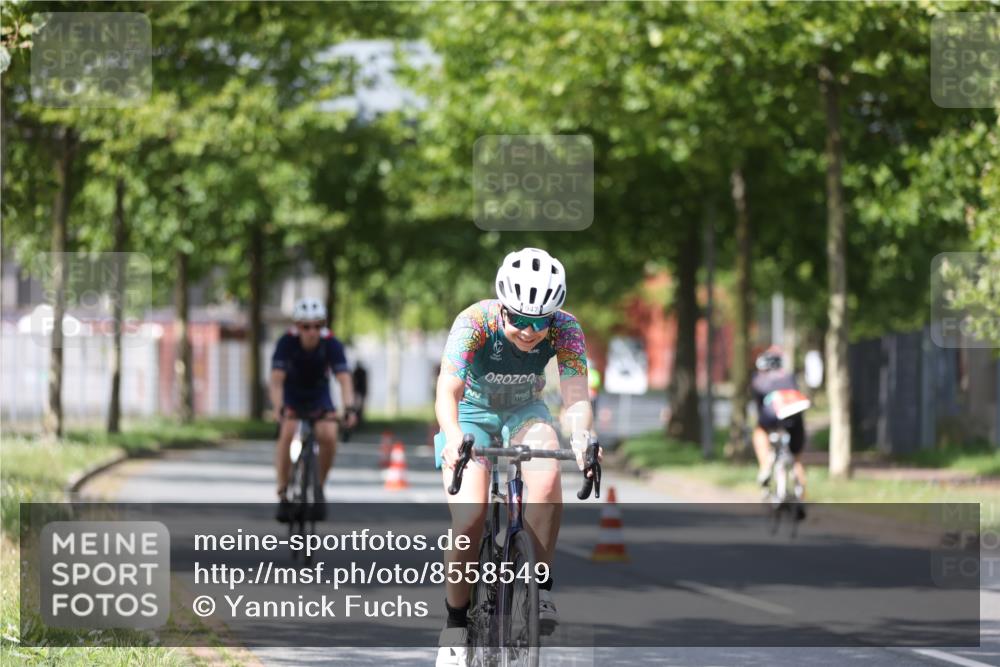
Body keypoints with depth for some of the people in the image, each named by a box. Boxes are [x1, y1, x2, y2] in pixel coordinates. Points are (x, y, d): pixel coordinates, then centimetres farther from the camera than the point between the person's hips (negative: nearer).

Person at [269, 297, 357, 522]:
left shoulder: (331, 344, -23)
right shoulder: (287, 343, -25)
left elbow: (344, 378, -32)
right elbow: (276, 380, -33)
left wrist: (349, 407, -49)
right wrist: (278, 408, -50)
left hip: (320, 398, 1)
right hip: (291, 398, -1)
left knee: (329, 436, -24)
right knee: (287, 434, -28)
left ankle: (319, 486, 0)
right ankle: (283, 493, -19)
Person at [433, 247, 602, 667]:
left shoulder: (565, 329, -25)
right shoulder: (475, 323, -31)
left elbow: (575, 397, -33)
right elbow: (447, 391, -41)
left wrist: (581, 435, -55)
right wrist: (453, 437, -62)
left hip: (524, 412, 2)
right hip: (472, 413, -2)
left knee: (547, 476, -32)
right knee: (469, 518, -21)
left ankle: (539, 585, -17)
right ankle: (456, 625, -2)